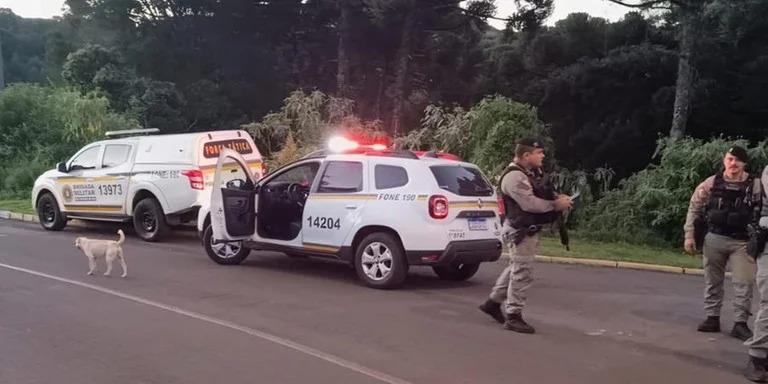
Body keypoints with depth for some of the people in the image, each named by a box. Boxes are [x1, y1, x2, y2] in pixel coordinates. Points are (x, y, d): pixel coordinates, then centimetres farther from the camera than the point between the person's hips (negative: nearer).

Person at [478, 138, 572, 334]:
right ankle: (513, 316, 5)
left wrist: (558, 198, 4)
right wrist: (556, 205, -17)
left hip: (530, 230, 10)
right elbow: (530, 203, -27)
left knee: (516, 269, 19)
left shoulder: (533, 172, 12)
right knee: (523, 273, -5)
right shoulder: (514, 177, -20)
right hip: (520, 231, -10)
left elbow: (542, 194, 24)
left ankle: (493, 302, 32)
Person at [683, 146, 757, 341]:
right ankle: (712, 318, 22)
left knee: (744, 283, -3)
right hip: (714, 239, 2)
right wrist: (689, 234, 2)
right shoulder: (712, 183, -1)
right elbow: (694, 208, 6)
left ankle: (740, 323, 6)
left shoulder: (754, 186, -5)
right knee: (713, 281, 10)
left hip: (742, 242, -1)